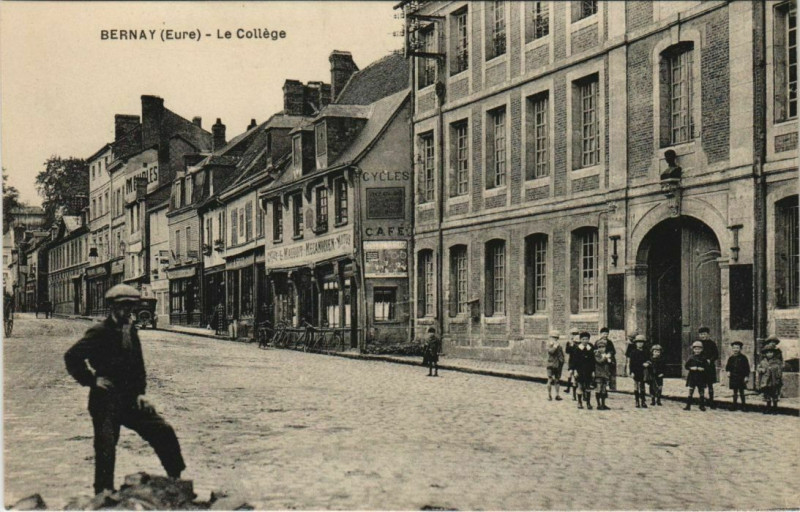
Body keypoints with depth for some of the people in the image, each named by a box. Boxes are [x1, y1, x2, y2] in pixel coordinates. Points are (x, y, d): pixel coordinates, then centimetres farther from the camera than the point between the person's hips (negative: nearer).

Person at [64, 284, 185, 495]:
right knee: (105, 450, -4)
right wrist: (92, 380, -13)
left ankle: (177, 480, 15)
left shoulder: (131, 331, 10)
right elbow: (71, 357, -15)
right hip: (105, 400, -7)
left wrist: (140, 392, 9)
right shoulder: (99, 332, -12)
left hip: (130, 398, 7)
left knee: (163, 431, 2)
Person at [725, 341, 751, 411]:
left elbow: (747, 368, -5)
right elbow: (728, 366, 15)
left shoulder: (743, 358, -5)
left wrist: (746, 376, -10)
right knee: (735, 391, 9)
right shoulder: (731, 358, 6)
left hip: (741, 378, -3)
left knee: (741, 391, 3)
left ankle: (743, 405, 13)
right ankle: (734, 405, 15)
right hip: (733, 377, 3)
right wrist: (728, 371, -4)